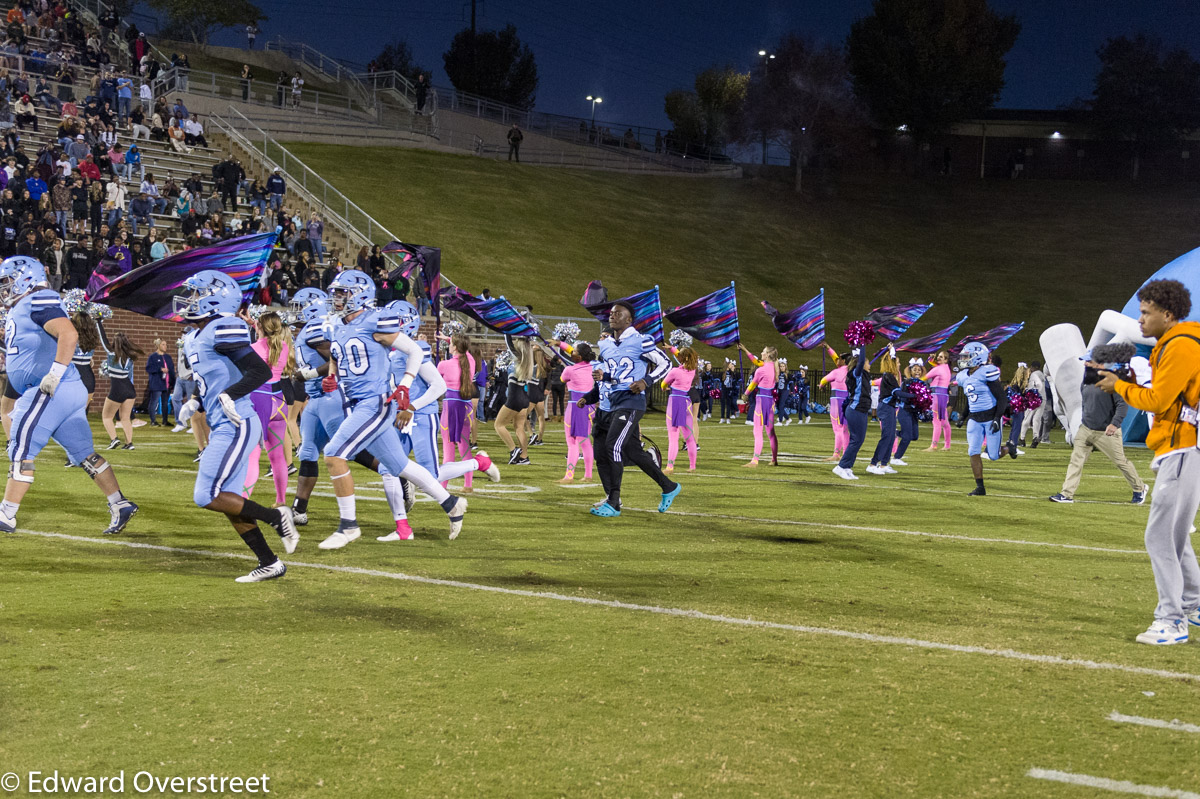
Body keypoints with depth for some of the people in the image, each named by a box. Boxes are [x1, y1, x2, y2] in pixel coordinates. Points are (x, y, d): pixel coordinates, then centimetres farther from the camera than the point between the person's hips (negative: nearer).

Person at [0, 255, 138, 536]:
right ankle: (120, 505, 11)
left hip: (54, 391, -10)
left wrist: (54, 375, -26)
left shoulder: (38, 303, -10)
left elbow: (69, 335, -23)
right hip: (69, 394, 10)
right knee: (83, 453, 10)